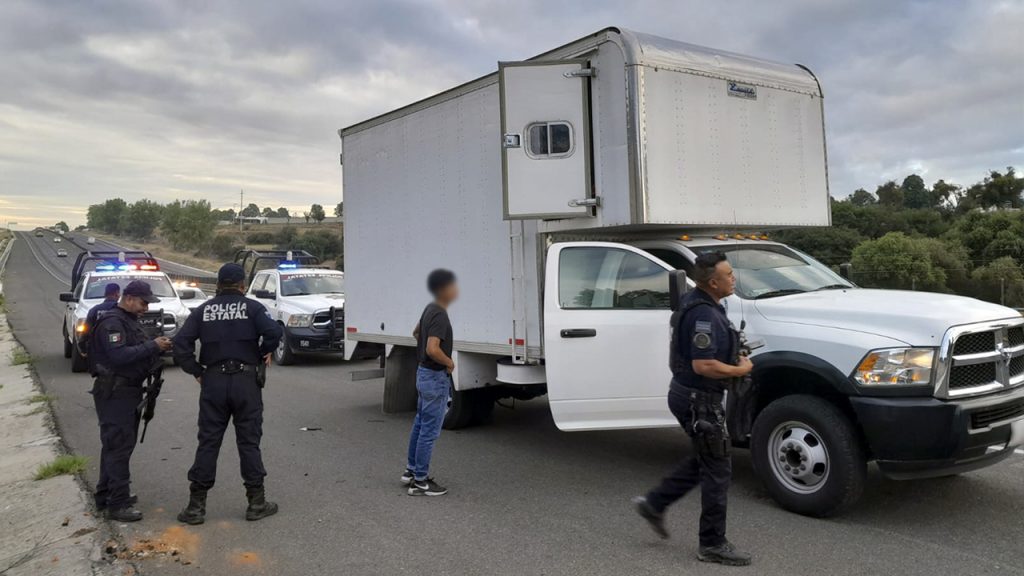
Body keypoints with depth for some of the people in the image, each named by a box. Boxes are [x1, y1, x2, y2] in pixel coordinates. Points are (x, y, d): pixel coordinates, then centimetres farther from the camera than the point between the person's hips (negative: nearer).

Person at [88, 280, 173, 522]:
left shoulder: (131, 320, 16)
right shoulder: (112, 322, -15)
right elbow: (119, 355, -27)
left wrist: (158, 348, 2)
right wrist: (153, 346, -25)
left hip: (129, 390, 10)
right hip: (114, 392, -10)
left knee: (115, 445, 16)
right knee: (119, 445, -9)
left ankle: (105, 495, 27)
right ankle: (118, 504, -5)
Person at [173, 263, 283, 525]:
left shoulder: (203, 310, 7)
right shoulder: (251, 307, -1)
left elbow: (181, 342, -2)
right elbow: (274, 331, -17)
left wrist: (196, 371, 5)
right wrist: (264, 353, 0)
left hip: (213, 381, 2)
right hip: (246, 380, -2)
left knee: (208, 442, 7)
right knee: (249, 442, 5)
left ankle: (196, 505, 10)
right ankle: (256, 503, 10)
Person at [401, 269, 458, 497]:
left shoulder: (430, 309, 7)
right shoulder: (440, 315, -23)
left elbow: (416, 333, 24)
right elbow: (433, 349, -33)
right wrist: (449, 362, -15)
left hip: (424, 373, 10)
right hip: (435, 377, -10)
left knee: (420, 424, 19)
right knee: (429, 431, -2)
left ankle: (411, 470, 30)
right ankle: (420, 482, 6)